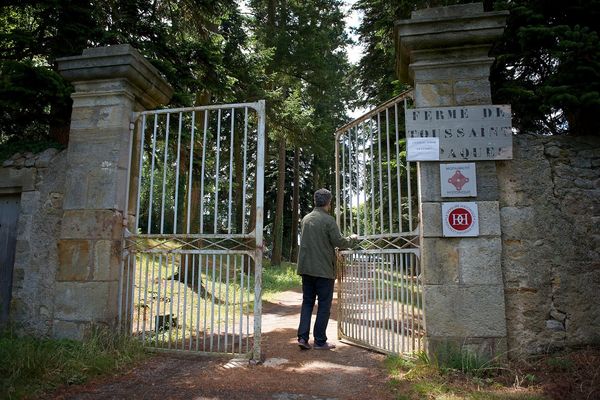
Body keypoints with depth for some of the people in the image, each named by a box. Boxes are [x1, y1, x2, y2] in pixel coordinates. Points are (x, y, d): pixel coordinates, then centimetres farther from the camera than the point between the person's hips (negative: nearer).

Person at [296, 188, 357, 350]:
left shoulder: (305, 219, 9)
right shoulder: (328, 220, -12)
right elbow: (339, 242, -12)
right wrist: (352, 239, 8)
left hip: (306, 268, 6)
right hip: (324, 269, -6)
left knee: (307, 302, 13)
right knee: (324, 305, 5)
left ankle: (302, 337, 7)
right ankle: (319, 341, 9)